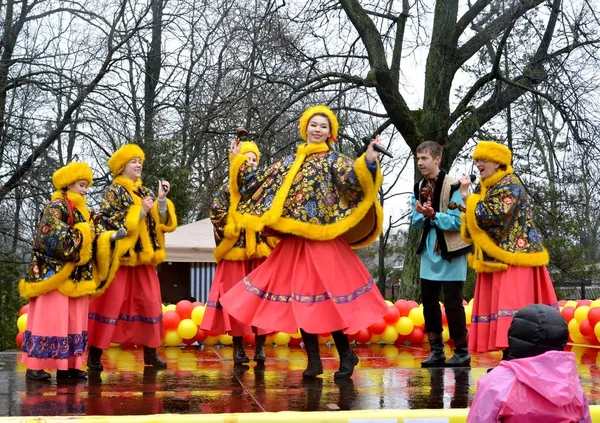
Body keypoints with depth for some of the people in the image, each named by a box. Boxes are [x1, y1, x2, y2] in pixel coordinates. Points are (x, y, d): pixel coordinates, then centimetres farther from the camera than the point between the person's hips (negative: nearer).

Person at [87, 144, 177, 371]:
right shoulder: (114, 191, -3)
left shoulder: (144, 192, 14)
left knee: (150, 303, 5)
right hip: (120, 256, -6)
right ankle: (95, 353, 2)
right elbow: (109, 222, -15)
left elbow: (160, 222, 8)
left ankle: (150, 351, 13)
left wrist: (161, 200, -8)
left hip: (143, 257, 6)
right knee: (111, 303, -4)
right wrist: (141, 211, -17)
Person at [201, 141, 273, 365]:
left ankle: (260, 346, 2)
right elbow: (217, 214, -4)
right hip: (235, 250, -1)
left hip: (261, 250, 2)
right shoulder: (228, 189, 8)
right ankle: (238, 347, 3)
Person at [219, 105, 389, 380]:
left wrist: (368, 163, -35)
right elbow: (259, 182, 21)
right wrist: (239, 161, 23)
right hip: (294, 241, 6)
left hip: (322, 241, -5)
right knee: (301, 299, 6)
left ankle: (346, 355, 7)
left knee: (327, 298, -8)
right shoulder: (290, 162, 15)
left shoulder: (334, 160, 1)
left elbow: (351, 179, -19)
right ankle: (313, 360, 15)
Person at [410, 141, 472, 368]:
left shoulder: (452, 185, -13)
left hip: (450, 251, -7)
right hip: (429, 250, 7)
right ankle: (436, 350, 18)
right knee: (429, 300, 8)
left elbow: (459, 221, -17)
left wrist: (434, 215, -26)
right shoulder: (419, 187, 8)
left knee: (452, 302, -4)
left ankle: (462, 352, 6)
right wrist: (421, 215, -11)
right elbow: (416, 221, 10)